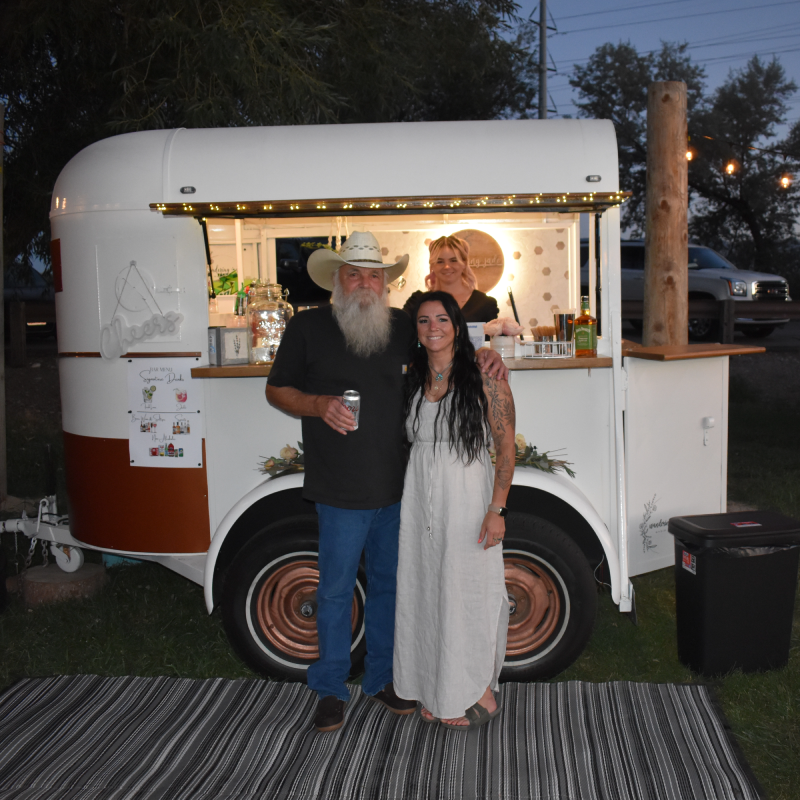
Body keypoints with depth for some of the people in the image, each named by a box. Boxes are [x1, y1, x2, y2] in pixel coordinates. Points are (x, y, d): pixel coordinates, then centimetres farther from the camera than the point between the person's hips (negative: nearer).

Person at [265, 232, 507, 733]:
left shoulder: (402, 327, 7)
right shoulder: (308, 326, -2)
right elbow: (277, 390, 3)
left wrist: (481, 358, -1)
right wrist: (319, 405, -15)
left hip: (396, 486, 4)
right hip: (341, 490, -4)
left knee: (388, 584, 15)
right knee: (337, 589, 6)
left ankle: (382, 678, 32)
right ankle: (331, 689, 23)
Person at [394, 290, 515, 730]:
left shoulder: (483, 377, -6)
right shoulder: (410, 381, 8)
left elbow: (506, 446, -8)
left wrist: (497, 509, -15)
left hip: (468, 498, -4)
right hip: (419, 497, 5)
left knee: (467, 592, 1)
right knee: (423, 590, 9)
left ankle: (480, 694, 20)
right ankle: (437, 692, 25)